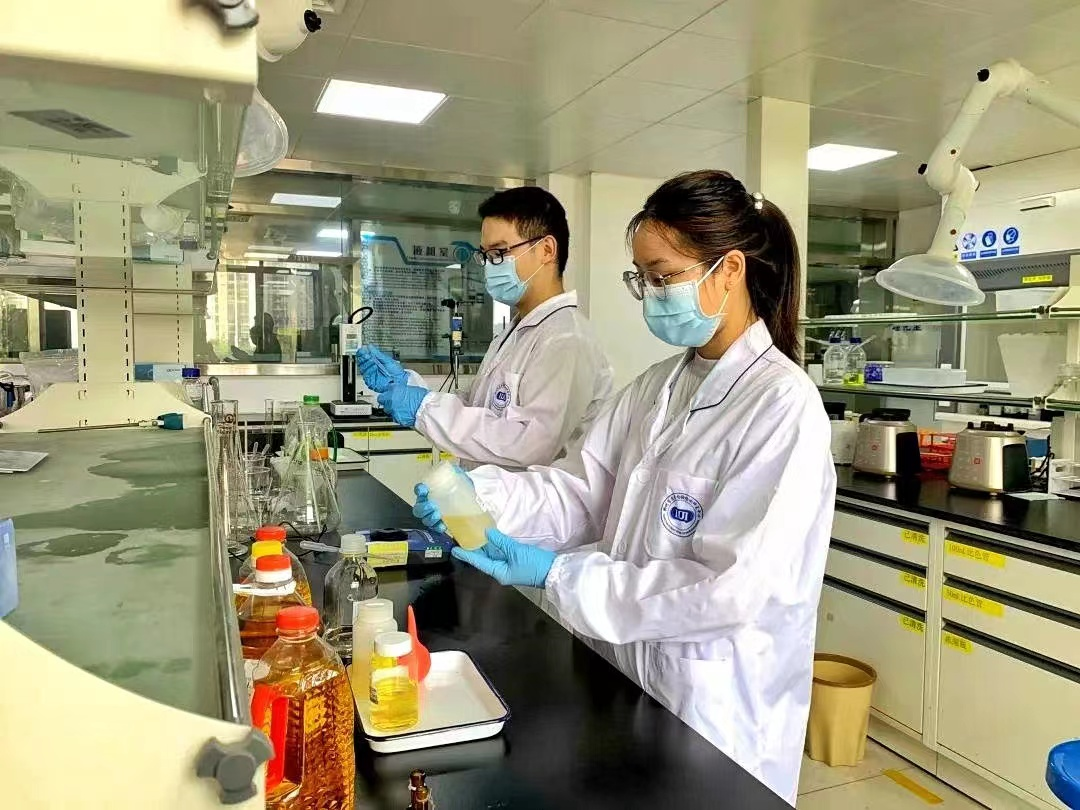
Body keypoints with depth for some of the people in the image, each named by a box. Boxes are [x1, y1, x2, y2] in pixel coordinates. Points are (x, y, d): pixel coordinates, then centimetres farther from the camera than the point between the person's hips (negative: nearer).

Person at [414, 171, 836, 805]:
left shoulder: (783, 404, -20)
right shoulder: (654, 389, 4)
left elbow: (731, 587, -25)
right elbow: (584, 494, -2)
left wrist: (558, 576, -24)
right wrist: (480, 493, -19)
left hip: (718, 710, -6)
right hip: (630, 681, 7)